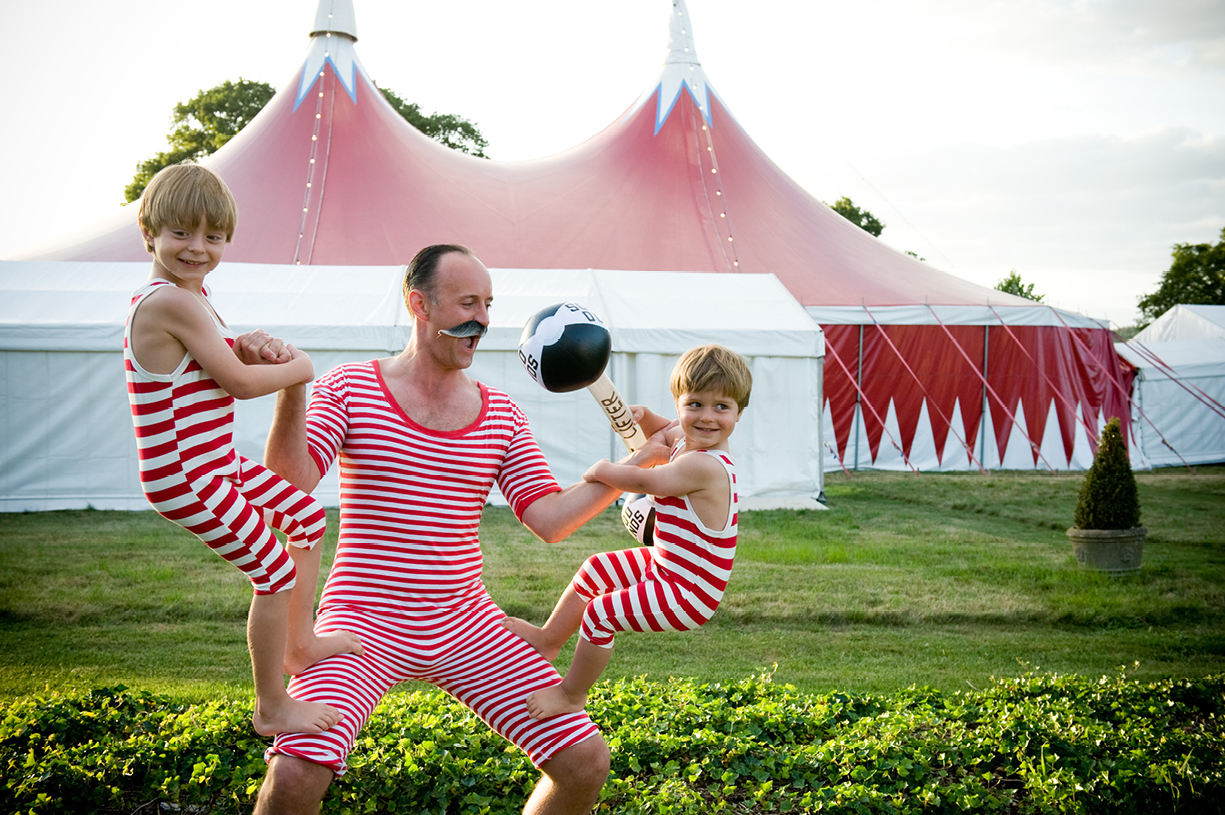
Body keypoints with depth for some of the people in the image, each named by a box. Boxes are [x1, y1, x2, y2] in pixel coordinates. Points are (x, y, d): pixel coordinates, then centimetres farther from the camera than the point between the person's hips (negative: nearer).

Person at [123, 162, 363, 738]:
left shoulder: (191, 292, 7)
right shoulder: (173, 302, -24)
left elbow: (223, 362, 18)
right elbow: (239, 383, -22)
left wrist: (249, 347, -6)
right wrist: (297, 367, -4)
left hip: (218, 463, 10)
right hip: (186, 480, -10)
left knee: (308, 516, 22)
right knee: (276, 572, -1)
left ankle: (299, 644, 36)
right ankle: (271, 708, 16)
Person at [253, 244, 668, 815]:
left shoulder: (501, 415, 7)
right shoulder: (350, 388, -2)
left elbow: (550, 521, 1)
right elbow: (291, 487, -16)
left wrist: (639, 462, -6)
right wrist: (290, 387, -30)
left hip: (465, 627, 4)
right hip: (364, 623, -4)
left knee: (586, 763, -4)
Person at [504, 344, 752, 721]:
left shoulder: (706, 467, -31)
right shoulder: (688, 439, 0)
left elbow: (642, 481, -23)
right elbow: (664, 432, 24)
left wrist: (601, 471, -4)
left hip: (686, 595, -10)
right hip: (665, 565, 10)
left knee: (600, 613, -8)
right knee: (595, 570, 20)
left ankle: (571, 695, 15)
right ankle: (548, 640, 39)